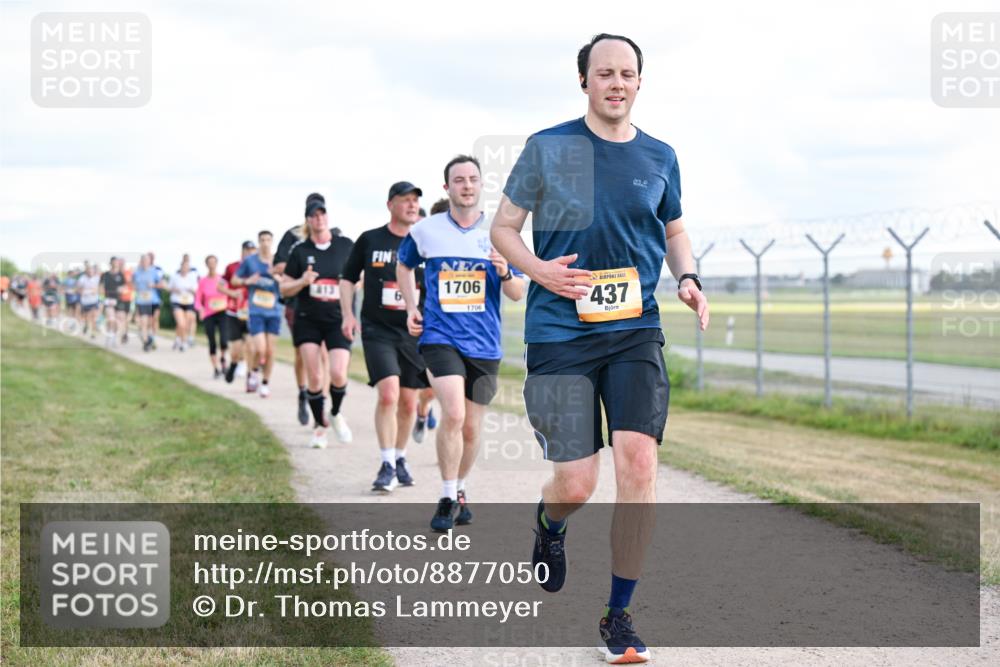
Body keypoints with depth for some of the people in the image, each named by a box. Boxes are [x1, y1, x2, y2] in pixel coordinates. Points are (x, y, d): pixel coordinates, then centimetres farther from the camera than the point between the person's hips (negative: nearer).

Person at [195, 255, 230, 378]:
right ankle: (216, 368, 18)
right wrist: (200, 309, -15)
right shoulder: (203, 282, 1)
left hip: (223, 313, -1)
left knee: (223, 341, -18)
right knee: (212, 344, 3)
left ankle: (222, 358, 13)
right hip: (208, 315, 1)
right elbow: (198, 300, 4)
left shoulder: (223, 279, -2)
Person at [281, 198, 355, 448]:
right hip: (308, 321, 1)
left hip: (338, 320, -1)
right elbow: (284, 289, 5)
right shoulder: (300, 251, 3)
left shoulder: (346, 246, 3)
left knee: (338, 374, -14)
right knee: (314, 377, -5)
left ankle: (336, 414, 16)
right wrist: (302, 282, -14)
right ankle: (320, 425, 13)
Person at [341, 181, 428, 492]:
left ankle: (400, 458, 28)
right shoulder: (369, 240, 3)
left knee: (408, 402, 7)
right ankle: (387, 465, -10)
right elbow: (348, 278, 12)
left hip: (415, 332, 2)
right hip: (377, 330, -2)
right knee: (388, 394, -18)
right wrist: (348, 314, 1)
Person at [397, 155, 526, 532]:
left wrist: (505, 273, -15)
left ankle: (460, 490, 33)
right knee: (453, 414, -21)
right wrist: (411, 308, 11)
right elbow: (404, 265, 23)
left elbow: (518, 294, 7)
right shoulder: (426, 231, 2)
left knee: (471, 429, 9)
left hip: (484, 344, 2)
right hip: (440, 337, -2)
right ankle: (447, 498, -8)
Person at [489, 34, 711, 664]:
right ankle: (550, 524, 36)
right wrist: (539, 269, -13)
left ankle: (619, 614, 1)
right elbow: (503, 227, 7)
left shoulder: (659, 157, 8)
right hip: (559, 333, -2)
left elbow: (674, 230, 24)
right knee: (577, 483, -5)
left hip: (635, 331, 2)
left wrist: (688, 278, 3)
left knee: (638, 459, -14)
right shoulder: (548, 148, 0)